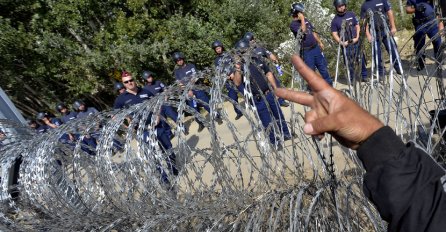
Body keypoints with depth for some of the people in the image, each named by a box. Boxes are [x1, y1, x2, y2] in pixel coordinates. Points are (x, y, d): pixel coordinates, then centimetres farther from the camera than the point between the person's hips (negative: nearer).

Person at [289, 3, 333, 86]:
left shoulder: (305, 20, 10)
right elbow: (303, 31, -28)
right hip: (306, 51, -6)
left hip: (315, 47, 6)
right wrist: (302, 19, -20)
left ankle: (329, 83, 28)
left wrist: (320, 42, 18)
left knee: (322, 66, 14)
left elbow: (313, 32, 18)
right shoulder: (293, 24, -12)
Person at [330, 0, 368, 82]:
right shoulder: (335, 20, 0)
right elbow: (334, 34, -1)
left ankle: (364, 75, 20)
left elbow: (357, 26, 9)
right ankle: (352, 79, 13)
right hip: (345, 45, -2)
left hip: (356, 42, 2)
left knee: (361, 59, 6)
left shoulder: (351, 14, 6)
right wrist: (341, 42, -14)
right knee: (349, 63, 2)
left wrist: (357, 37, -6)